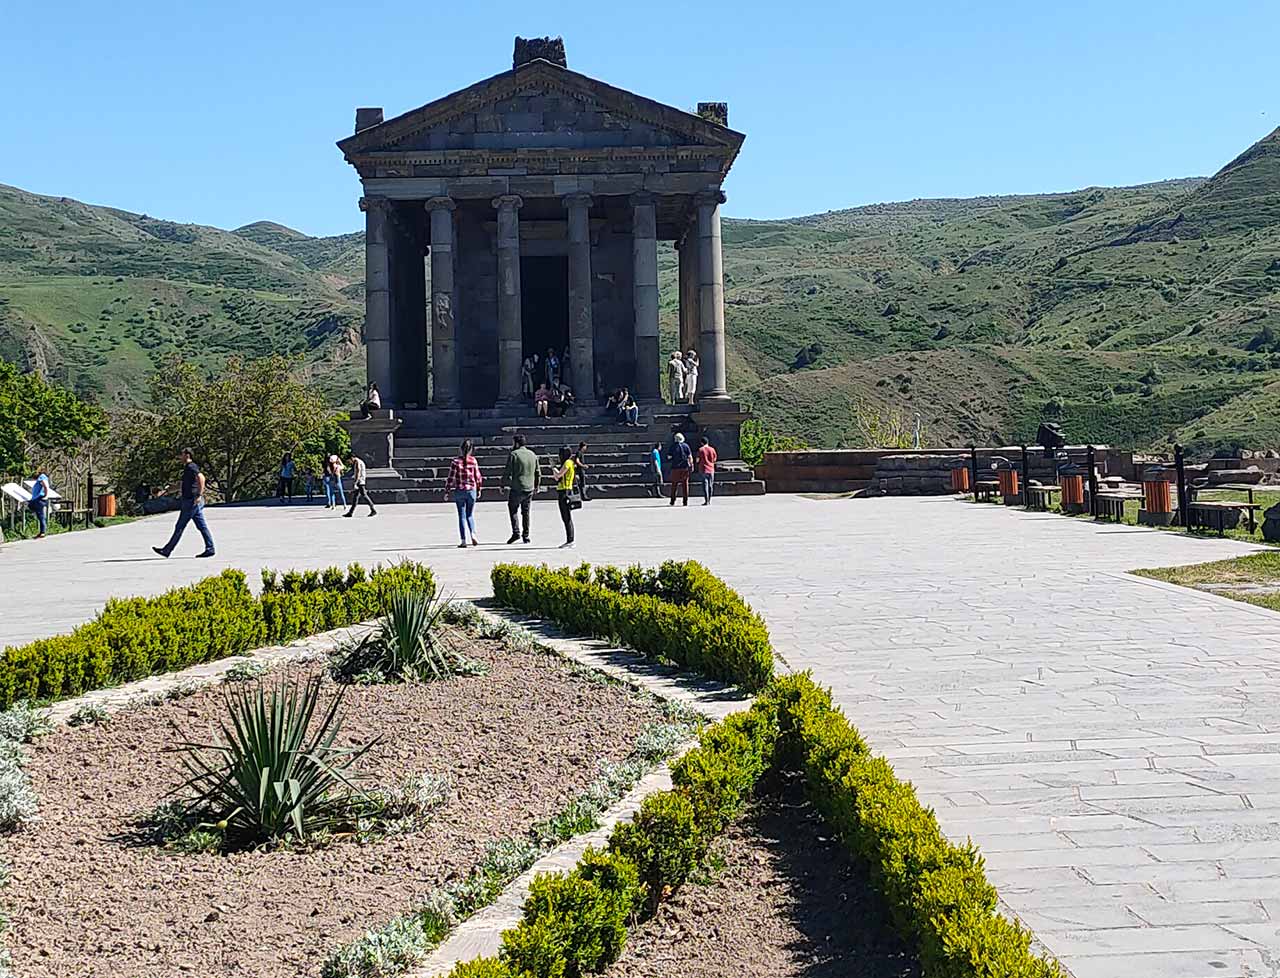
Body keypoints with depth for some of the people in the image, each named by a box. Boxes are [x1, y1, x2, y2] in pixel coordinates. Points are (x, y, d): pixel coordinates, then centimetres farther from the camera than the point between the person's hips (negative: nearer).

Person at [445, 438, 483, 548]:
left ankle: (463, 541, 3)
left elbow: (451, 478, -8)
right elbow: (478, 476, 2)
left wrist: (447, 491, 1)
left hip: (459, 491, -2)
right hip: (471, 490, 2)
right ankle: (472, 534, -8)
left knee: (462, 516, 5)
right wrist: (479, 489, 15)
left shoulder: (456, 462, -9)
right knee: (470, 515, 15)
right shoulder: (473, 461, -4)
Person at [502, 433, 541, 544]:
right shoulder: (532, 455, 9)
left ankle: (516, 532, -7)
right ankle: (526, 536, 12)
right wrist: (537, 485, 24)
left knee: (512, 510, 5)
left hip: (516, 489, -5)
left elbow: (507, 472, -11)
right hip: (529, 489, 5)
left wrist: (503, 485, -3)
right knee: (526, 513, 11)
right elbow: (538, 472, 14)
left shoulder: (513, 455, -9)